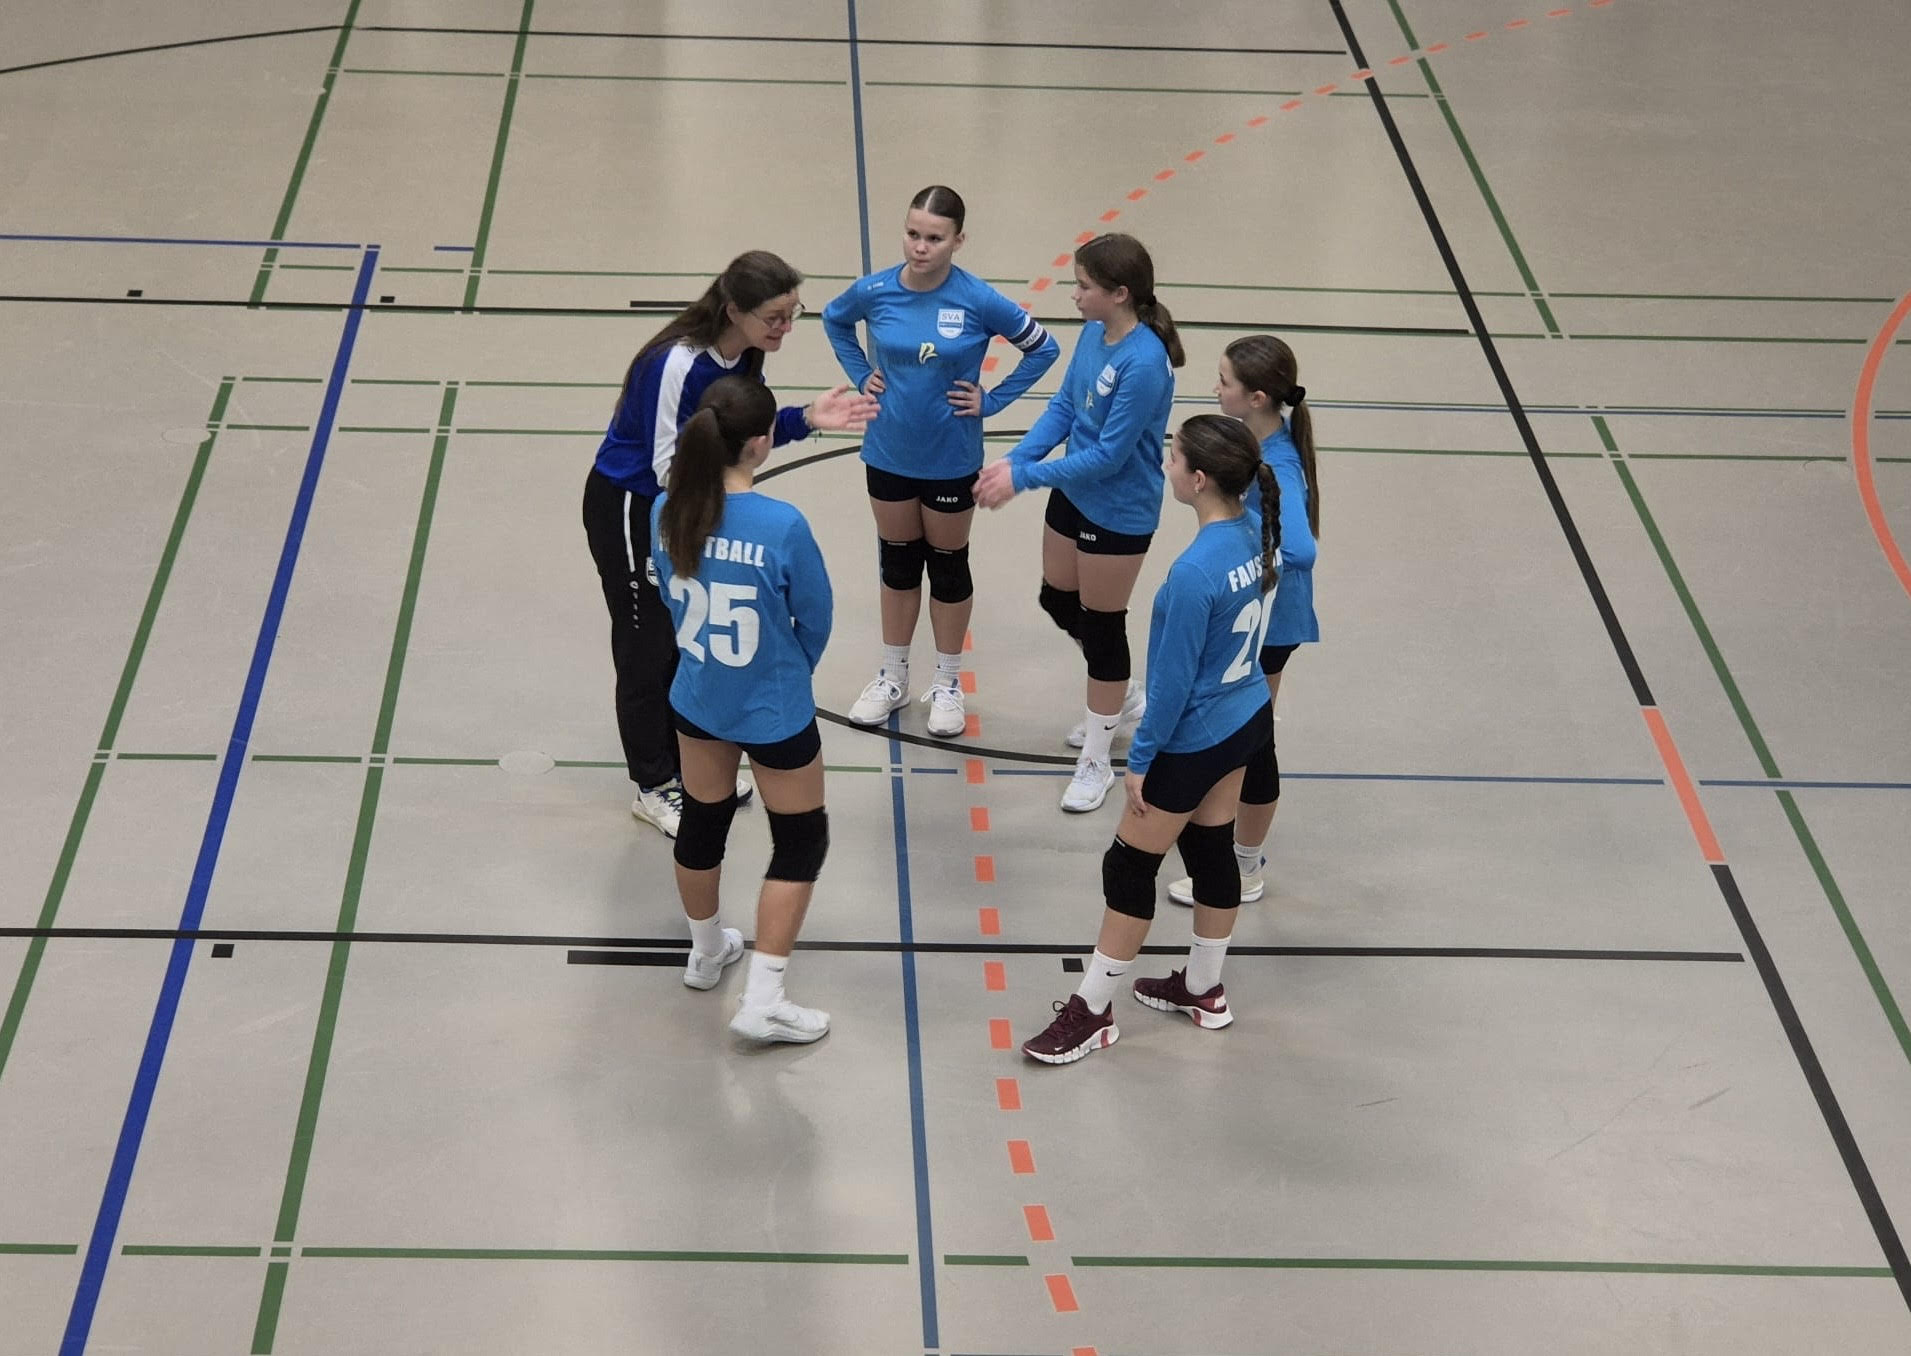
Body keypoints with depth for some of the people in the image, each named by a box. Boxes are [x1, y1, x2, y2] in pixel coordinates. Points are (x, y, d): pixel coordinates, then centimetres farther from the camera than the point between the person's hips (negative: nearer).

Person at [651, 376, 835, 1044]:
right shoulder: (783, 526, -29)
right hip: (775, 713, -5)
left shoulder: (668, 513, -15)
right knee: (801, 841, 13)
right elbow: (816, 618, -14)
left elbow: (671, 595, 1)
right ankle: (762, 1000, 10)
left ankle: (706, 951, 48)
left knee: (702, 821, 26)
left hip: (697, 697, 5)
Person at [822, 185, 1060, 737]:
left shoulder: (978, 300, -20)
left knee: (948, 564, 14)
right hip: (889, 454, 2)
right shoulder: (875, 291, -12)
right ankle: (893, 677, 34)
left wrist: (990, 401, -9)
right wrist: (861, 375, 2)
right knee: (897, 563, 18)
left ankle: (947, 684, 31)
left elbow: (1043, 348, -6)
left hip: (951, 459, -2)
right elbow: (834, 320, 11)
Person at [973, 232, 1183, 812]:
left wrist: (1024, 477, -23)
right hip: (1073, 493, 8)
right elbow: (1063, 407, 3)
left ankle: (1095, 762, 26)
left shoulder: (1144, 363, -30)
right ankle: (1125, 696, 49)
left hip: (1119, 513, -8)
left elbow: (1110, 454, -27)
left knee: (1100, 625, 7)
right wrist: (1014, 459, -11)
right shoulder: (1093, 334, -6)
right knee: (1058, 601, 23)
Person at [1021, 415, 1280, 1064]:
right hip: (1247, 722, 8)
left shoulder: (1194, 572, -32)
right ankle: (1203, 988, 39)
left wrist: (1140, 760, -11)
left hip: (1193, 741, -8)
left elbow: (1173, 680, -24)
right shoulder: (1256, 535, -7)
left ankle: (1092, 1011, 21)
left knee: (1130, 867, 8)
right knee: (1212, 850, 23)